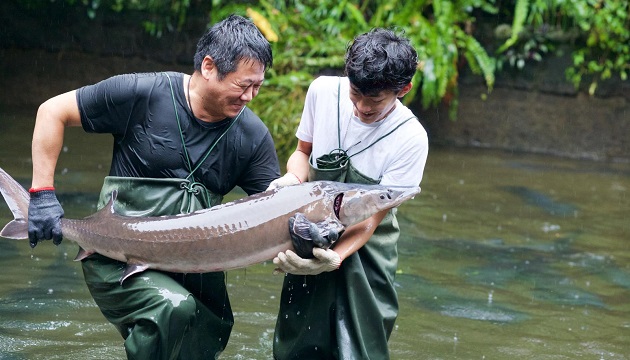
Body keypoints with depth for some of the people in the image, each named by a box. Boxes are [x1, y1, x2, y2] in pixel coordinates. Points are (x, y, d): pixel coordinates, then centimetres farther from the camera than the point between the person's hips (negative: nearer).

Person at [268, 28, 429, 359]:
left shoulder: (411, 139, -19)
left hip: (365, 250, -3)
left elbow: (373, 215, -18)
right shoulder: (324, 91, -9)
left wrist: (336, 257, -35)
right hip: (310, 237, 3)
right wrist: (294, 177, -14)